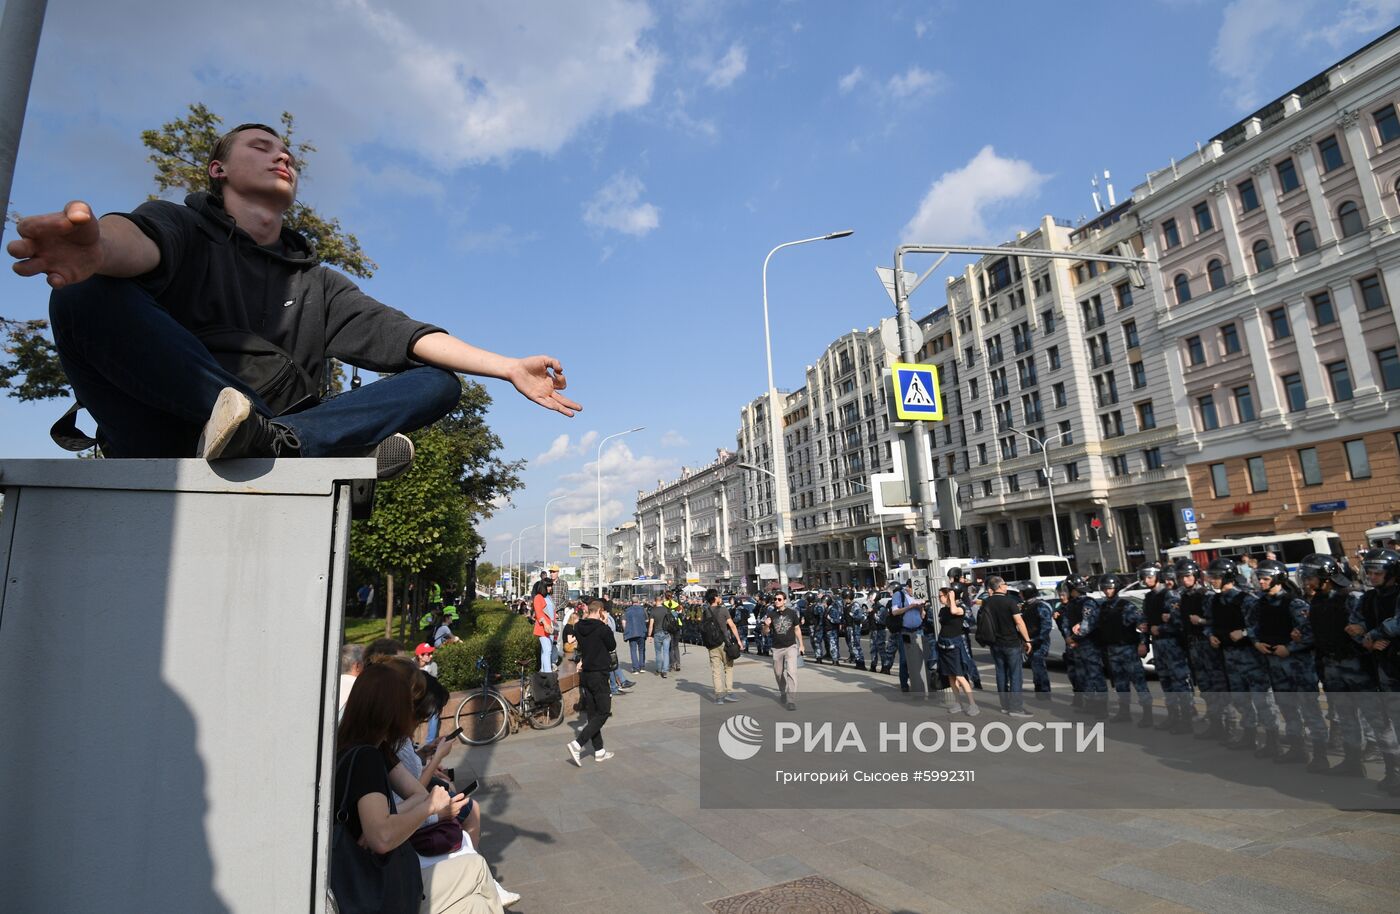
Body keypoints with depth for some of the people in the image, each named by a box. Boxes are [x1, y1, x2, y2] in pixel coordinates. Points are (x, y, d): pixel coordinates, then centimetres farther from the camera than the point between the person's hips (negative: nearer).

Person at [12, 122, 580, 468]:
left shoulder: (317, 283, 22)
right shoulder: (183, 225, 13)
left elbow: (401, 334, 8)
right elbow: (140, 242, -13)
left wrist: (508, 368, -5)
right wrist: (96, 246, -41)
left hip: (278, 430, 3)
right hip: (168, 441, -3)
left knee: (439, 382, -9)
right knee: (90, 296, -25)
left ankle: (259, 445, -29)